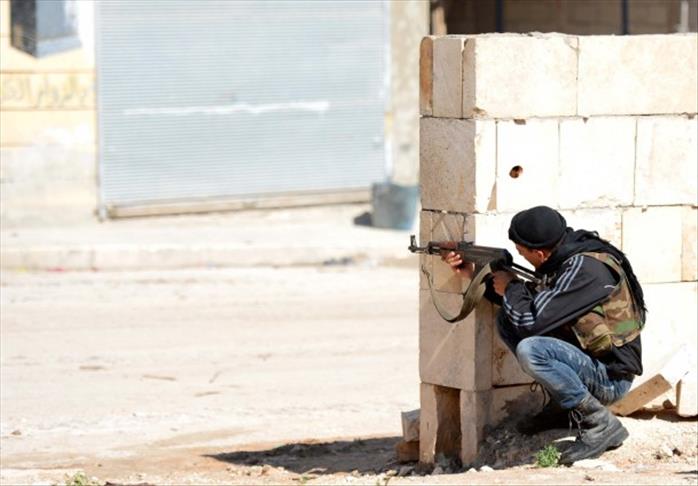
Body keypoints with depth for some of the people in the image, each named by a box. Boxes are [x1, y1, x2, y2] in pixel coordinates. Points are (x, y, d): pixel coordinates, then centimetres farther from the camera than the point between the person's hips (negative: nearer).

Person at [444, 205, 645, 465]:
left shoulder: (584, 268, -24)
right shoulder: (563, 260, 4)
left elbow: (531, 322, -26)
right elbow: (531, 302, 18)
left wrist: (510, 288, -5)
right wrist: (474, 273, 12)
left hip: (611, 377, -9)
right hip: (587, 360, 9)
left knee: (530, 350, -31)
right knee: (506, 319, 7)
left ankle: (599, 424, -18)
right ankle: (561, 405, 11)